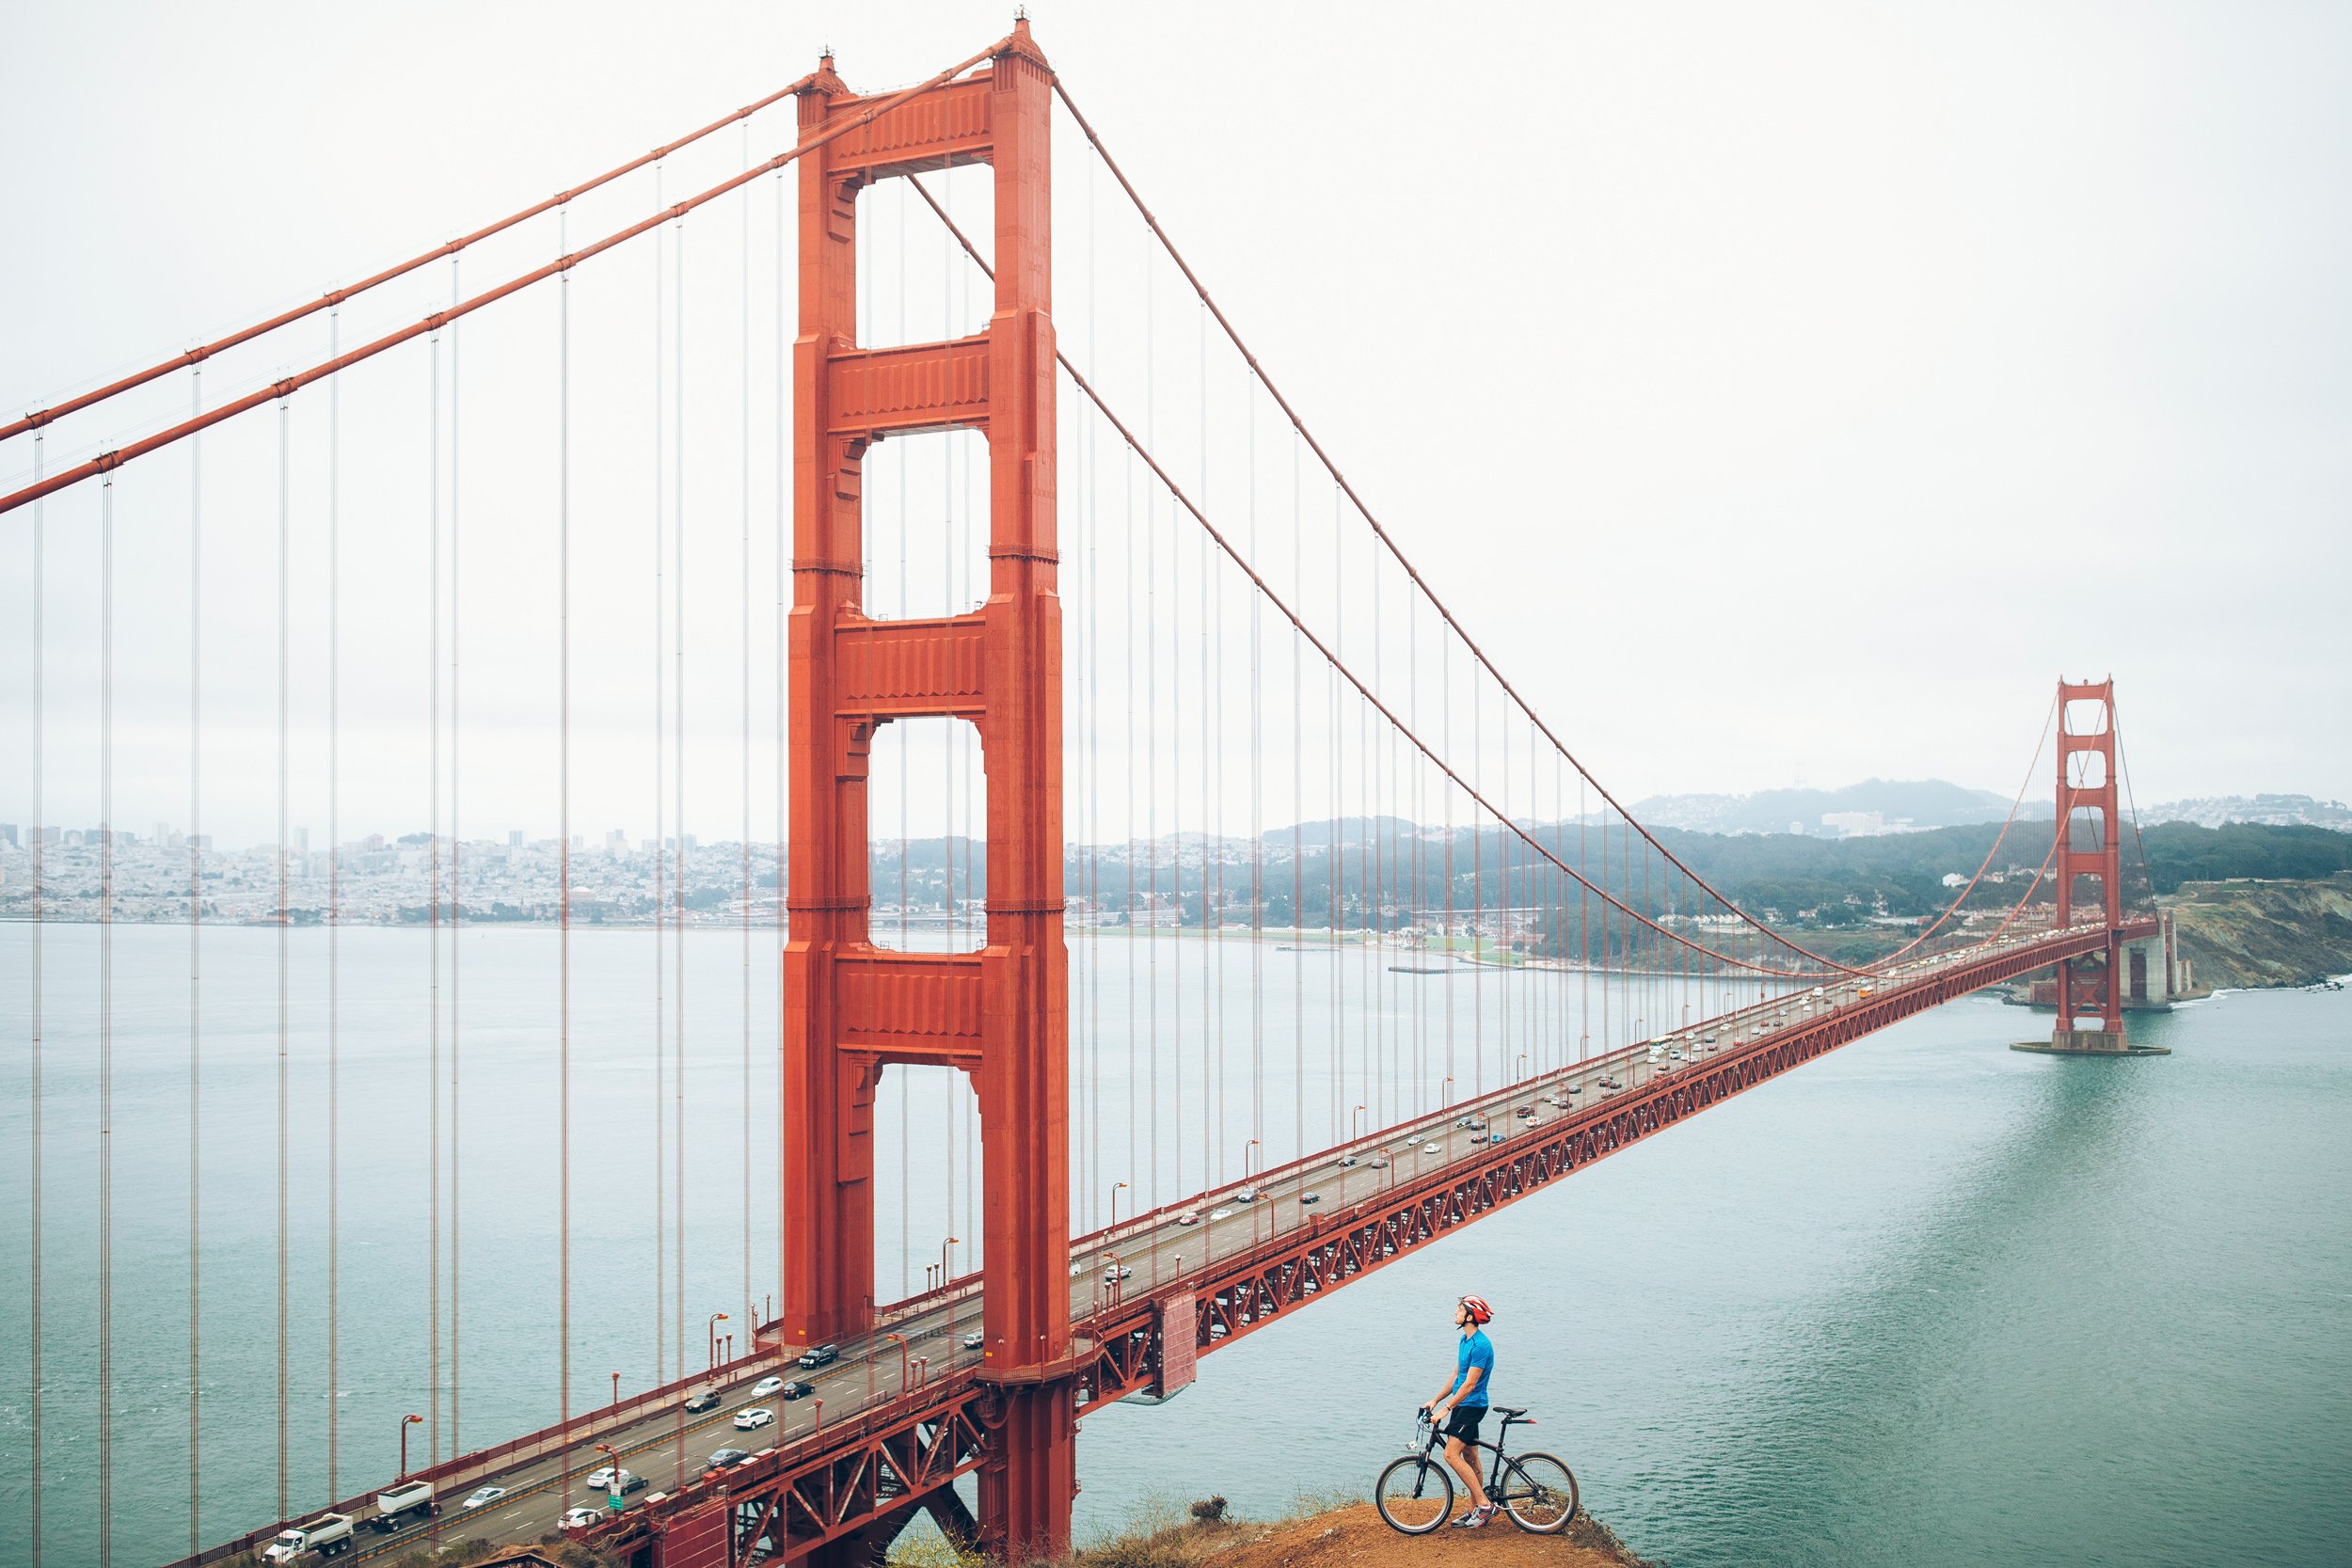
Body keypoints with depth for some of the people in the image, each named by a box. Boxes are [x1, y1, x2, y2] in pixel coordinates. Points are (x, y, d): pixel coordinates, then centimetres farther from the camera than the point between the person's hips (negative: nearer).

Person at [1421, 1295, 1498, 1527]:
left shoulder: (1480, 1345, -20)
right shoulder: (1465, 1341, 11)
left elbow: (1470, 1384, -23)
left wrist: (1446, 1408, -23)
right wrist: (1435, 1400, 13)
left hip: (1472, 1406, -10)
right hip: (1462, 1406, 10)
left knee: (1451, 1455, -15)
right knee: (1469, 1458, 12)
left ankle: (1484, 1504, -10)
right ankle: (1476, 1510, 19)